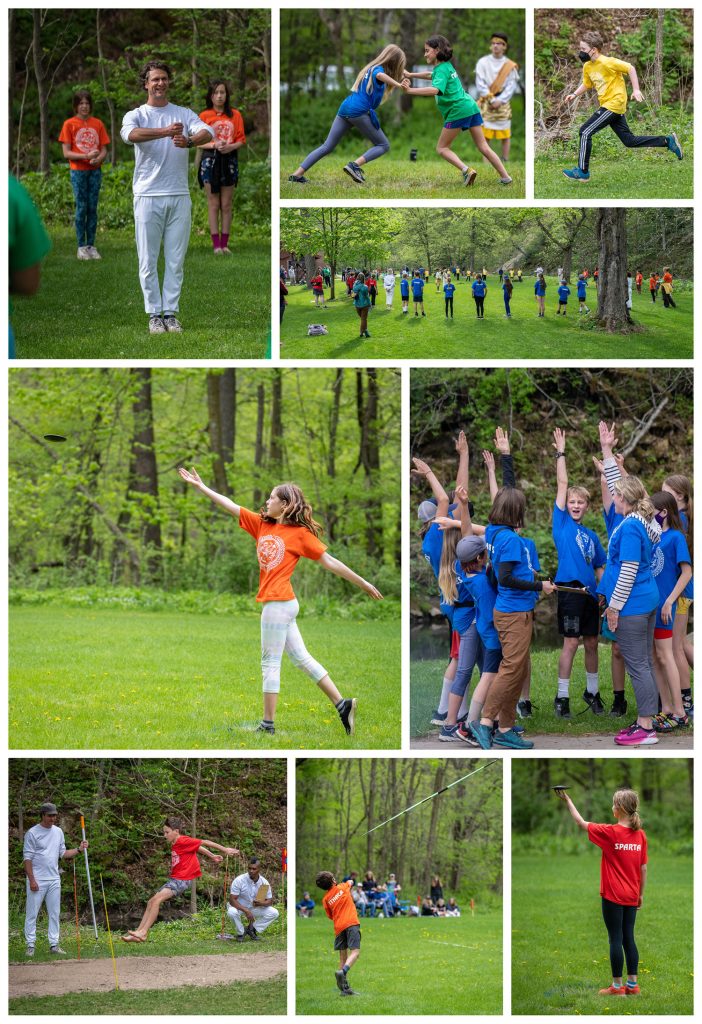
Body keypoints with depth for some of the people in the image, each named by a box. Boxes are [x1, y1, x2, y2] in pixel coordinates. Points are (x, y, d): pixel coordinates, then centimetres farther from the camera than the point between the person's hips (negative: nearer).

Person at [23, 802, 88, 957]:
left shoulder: (58, 832, 11)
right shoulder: (32, 833, -7)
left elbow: (63, 854, 15)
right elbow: (27, 857, -9)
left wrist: (78, 850, -1)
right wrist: (32, 880, -14)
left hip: (54, 879, 6)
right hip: (37, 880, -6)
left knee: (55, 913, 6)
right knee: (32, 913, -3)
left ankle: (54, 944, 10)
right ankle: (30, 945, 1)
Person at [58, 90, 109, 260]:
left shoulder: (97, 124, 9)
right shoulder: (69, 124, 1)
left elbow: (104, 150, 9)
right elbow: (66, 153, -3)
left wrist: (98, 158, -14)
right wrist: (86, 156, -16)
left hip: (95, 171, 2)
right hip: (78, 171, -2)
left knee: (92, 208, 2)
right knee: (81, 208, -3)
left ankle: (91, 246, 6)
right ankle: (81, 247, 1)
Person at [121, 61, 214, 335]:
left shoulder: (184, 114, 10)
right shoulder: (135, 116, 4)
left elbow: (208, 132, -9)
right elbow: (130, 134, -21)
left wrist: (189, 141, -33)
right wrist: (166, 132, -37)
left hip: (179, 197, 2)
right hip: (148, 197, -2)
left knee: (176, 260, 4)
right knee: (148, 260, -1)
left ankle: (170, 312, 11)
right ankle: (154, 314, 6)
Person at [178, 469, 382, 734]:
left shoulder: (301, 533, -6)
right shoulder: (262, 524, 12)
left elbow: (330, 562, -3)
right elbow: (231, 506, 14)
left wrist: (364, 584, -2)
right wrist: (200, 486, 13)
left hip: (279, 603, -7)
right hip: (277, 603, 7)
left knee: (270, 663, -2)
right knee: (300, 657, 10)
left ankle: (268, 724, 3)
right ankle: (342, 704, 12)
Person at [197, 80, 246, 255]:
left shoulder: (235, 115, 3)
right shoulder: (205, 115, -1)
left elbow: (241, 140, 4)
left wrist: (231, 146, -15)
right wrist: (214, 145, -18)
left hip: (229, 160, 1)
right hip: (210, 160, -1)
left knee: (226, 205, 4)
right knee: (213, 204, 1)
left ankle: (225, 244, 7)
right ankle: (216, 244, 1)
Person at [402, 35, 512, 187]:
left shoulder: (442, 70, -11)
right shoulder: (446, 66, 17)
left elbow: (435, 90, -31)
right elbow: (431, 75, 39)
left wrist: (410, 90, -35)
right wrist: (411, 75, 33)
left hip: (458, 110, -9)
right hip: (471, 107, 9)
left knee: (442, 148, 2)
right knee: (483, 147, 11)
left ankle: (466, 170, -16)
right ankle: (505, 177, 6)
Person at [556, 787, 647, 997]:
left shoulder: (610, 833, -14)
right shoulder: (640, 835, 0)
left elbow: (581, 822, -3)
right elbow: (644, 868, 5)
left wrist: (567, 800, 7)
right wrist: (641, 894, 14)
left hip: (613, 897, -5)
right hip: (631, 897, 5)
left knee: (616, 940, 0)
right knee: (628, 938, 12)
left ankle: (617, 986, 4)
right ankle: (632, 984, 14)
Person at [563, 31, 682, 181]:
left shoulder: (606, 62, -18)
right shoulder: (587, 67, 7)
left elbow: (630, 68, -14)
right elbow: (586, 84, 23)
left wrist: (636, 90, -16)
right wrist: (574, 94, 7)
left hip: (614, 104, -9)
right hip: (607, 105, 9)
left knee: (585, 132, -13)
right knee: (630, 141, 11)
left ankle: (582, 171, -8)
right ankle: (668, 141, 19)